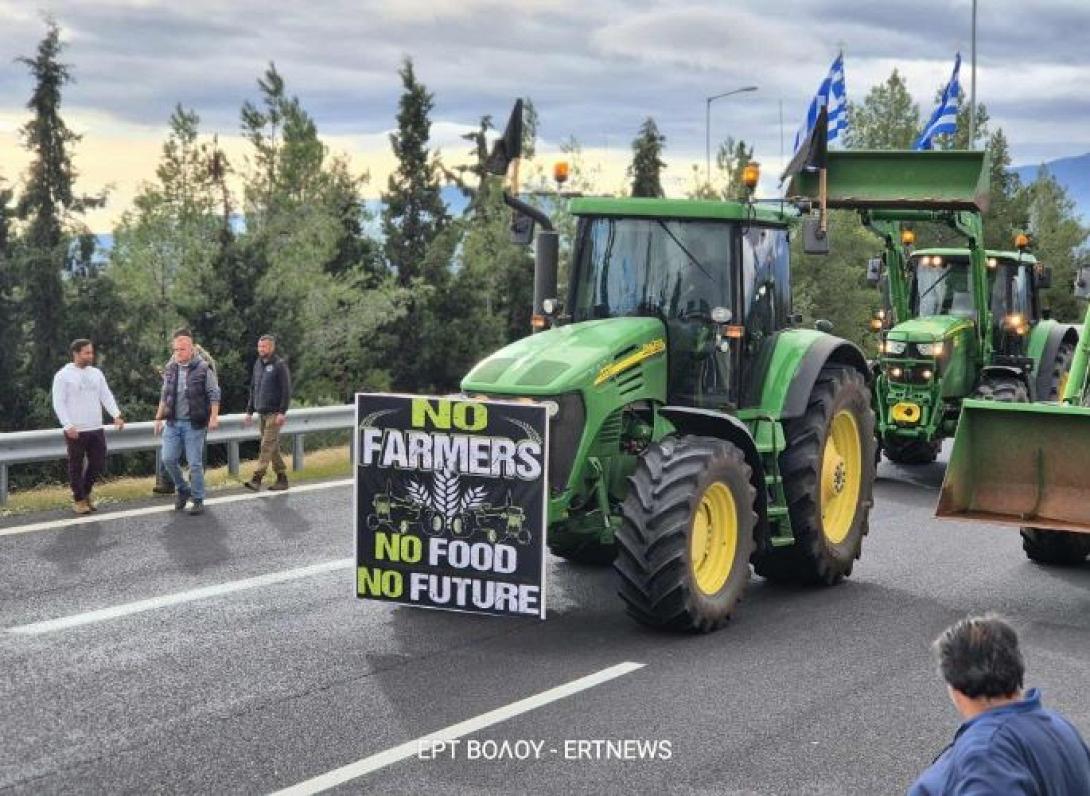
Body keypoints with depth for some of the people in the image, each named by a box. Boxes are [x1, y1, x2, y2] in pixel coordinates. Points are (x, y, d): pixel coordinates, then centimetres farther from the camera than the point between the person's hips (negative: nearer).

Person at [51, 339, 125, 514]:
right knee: (76, 466, 4)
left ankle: (85, 492, 29)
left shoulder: (96, 373, 11)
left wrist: (117, 415, -8)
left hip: (96, 429, 5)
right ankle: (78, 499, 15)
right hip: (75, 431, -5)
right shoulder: (63, 375, -5)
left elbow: (107, 397, 8)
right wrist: (68, 425, -19)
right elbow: (58, 403, -9)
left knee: (98, 464, 8)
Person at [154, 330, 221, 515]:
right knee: (168, 459, -1)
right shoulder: (170, 369, 8)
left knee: (195, 463, -1)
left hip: (194, 424, -4)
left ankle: (198, 500, 10)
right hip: (173, 423, 4)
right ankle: (183, 489, 22)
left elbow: (214, 394, -5)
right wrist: (159, 418, 16)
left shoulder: (203, 369, -7)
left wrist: (214, 417, -13)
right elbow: (164, 396, 18)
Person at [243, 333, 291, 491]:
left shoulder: (280, 365, -8)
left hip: (274, 413, -8)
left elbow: (286, 390, -12)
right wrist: (249, 411, 16)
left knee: (267, 446, -11)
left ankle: (257, 478, -16)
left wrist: (282, 412, -18)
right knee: (273, 447, 9)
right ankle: (282, 478, 14)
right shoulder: (258, 363, 14)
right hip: (262, 413, 8)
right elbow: (253, 388, 20)